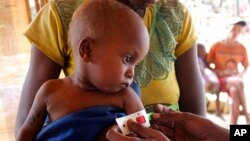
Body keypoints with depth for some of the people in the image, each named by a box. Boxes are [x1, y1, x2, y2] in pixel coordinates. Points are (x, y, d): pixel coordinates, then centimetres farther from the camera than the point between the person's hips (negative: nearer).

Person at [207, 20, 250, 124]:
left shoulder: (241, 48, 4)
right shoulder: (217, 46, -3)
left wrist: (240, 74, -8)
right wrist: (218, 71, -15)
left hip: (234, 79, 2)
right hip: (220, 80, -2)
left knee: (234, 92, -34)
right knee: (239, 83, -34)